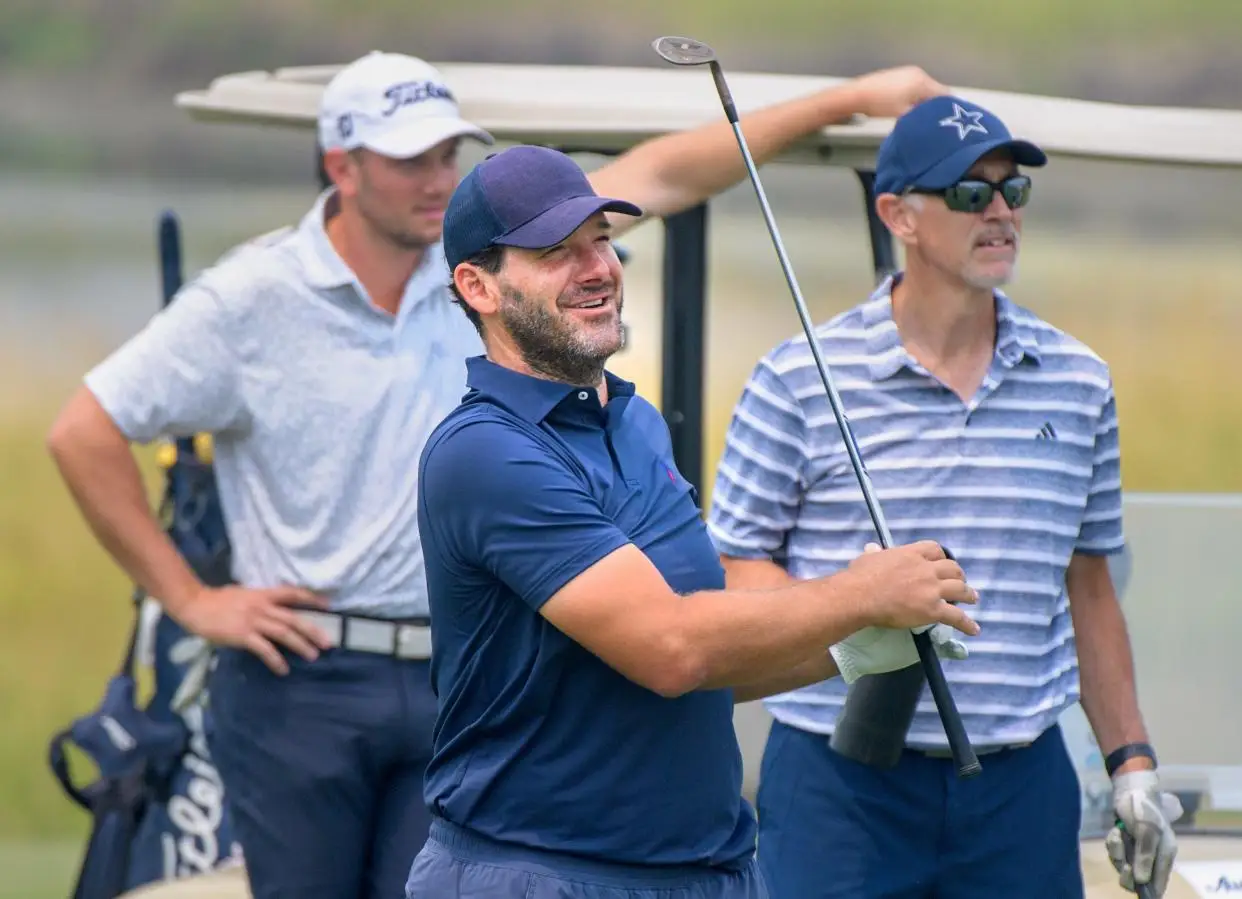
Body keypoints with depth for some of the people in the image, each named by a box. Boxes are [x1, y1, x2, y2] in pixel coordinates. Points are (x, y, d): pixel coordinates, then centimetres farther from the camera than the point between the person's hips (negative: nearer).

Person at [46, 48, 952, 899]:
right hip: (303, 683, -3)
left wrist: (850, 99, 2)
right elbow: (85, 434, -5)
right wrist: (188, 599, -7)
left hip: (461, 684, 3)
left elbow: (664, 175, 6)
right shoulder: (254, 298, -6)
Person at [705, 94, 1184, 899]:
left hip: (1023, 780, 3)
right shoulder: (799, 379, -2)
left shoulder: (1080, 383, 10)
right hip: (840, 778, -3)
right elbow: (733, 562, 0)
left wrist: (1132, 763, 13)